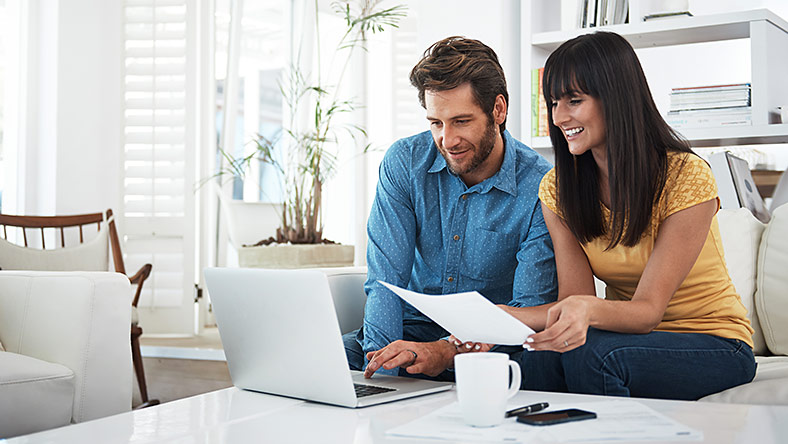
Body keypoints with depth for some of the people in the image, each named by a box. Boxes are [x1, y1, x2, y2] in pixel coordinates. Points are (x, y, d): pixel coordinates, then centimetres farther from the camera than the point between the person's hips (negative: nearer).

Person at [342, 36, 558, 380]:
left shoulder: (540, 190, -14)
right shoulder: (403, 162, -5)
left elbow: (530, 310, -18)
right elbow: (386, 278, -10)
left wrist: (445, 352, -35)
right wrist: (379, 367, -26)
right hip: (410, 326, 2)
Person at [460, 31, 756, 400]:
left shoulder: (687, 177, -18)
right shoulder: (557, 189, -2)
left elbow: (649, 308, -23)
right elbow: (575, 300, -10)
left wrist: (589, 310, -45)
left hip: (714, 345, -3)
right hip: (631, 338, 4)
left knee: (589, 352, -34)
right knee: (534, 364, -31)